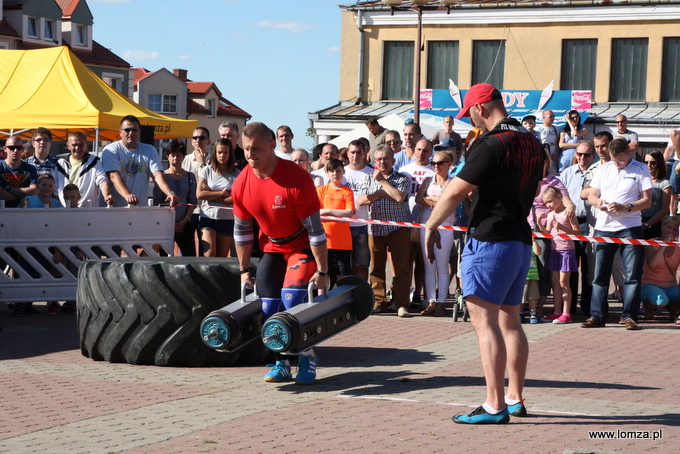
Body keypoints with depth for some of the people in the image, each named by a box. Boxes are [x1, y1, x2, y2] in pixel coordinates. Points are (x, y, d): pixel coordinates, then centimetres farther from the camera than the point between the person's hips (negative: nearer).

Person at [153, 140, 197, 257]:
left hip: (184, 224, 2)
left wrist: (185, 220, -4)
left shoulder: (190, 177, 10)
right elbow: (156, 202, 0)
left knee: (190, 256, -6)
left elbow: (193, 201, 8)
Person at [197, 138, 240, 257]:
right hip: (208, 218, 0)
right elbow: (199, 194, -3)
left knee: (222, 257, 3)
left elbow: (236, 199, -8)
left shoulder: (236, 175, 1)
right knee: (209, 255, -16)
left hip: (227, 220, 0)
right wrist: (222, 193, -5)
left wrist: (211, 195, -7)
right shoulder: (207, 171, 5)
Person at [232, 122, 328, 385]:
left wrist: (322, 271, -21)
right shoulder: (241, 185, -10)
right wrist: (244, 270, 7)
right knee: (267, 308, -3)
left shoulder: (296, 179, -27)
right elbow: (242, 230, 4)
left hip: (303, 247, -5)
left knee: (293, 298, -23)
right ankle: (281, 363, 14)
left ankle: (308, 357, -4)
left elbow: (315, 228, -22)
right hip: (272, 247, 5)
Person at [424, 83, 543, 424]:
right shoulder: (532, 144, 12)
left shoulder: (491, 144, -15)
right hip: (521, 240, 9)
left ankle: (495, 405, -12)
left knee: (484, 321, -9)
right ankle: (515, 399, 20)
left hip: (489, 240, -9)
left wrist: (431, 226, -2)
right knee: (510, 322, 15)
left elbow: (454, 193, -15)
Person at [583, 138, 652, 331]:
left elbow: (647, 200, -3)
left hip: (630, 228, -3)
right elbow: (591, 195, 14)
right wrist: (597, 202, -10)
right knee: (599, 274, 3)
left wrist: (626, 207, -19)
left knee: (632, 275, -3)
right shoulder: (604, 168, 13)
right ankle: (596, 315, 7)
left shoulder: (640, 170, 2)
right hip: (603, 228, 3)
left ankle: (629, 315, 2)